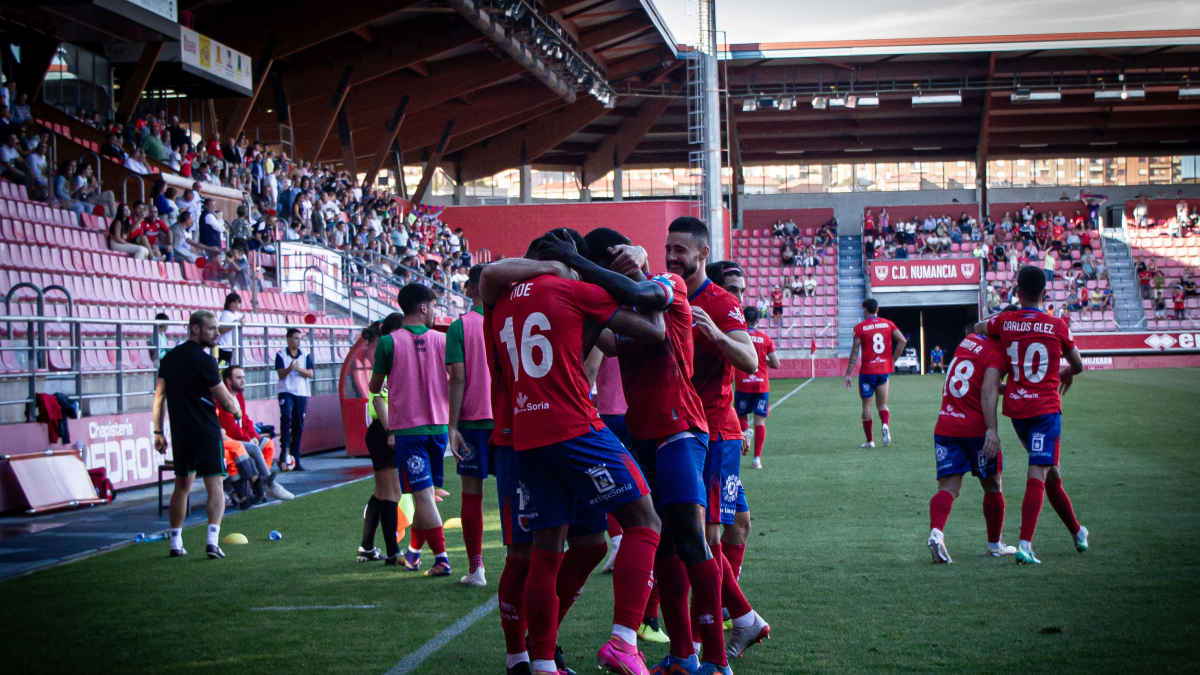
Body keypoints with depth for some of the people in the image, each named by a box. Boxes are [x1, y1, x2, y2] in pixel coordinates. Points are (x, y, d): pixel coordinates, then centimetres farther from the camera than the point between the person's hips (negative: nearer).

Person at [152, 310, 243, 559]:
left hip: (180, 433, 6)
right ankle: (212, 538, -17)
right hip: (206, 431, -6)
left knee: (182, 486, 16)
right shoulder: (203, 360, -12)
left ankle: (176, 542, 17)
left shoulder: (169, 358, 9)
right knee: (215, 486, -3)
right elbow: (225, 401, -10)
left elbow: (159, 396, 13)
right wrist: (237, 411, 11)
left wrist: (158, 431, 18)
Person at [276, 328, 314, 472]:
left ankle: (295, 459, 8)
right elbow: (281, 374, -5)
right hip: (286, 392, -3)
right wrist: (290, 368, -24)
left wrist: (298, 368, -16)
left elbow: (310, 374, 1)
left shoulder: (305, 355, 9)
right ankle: (285, 448, -23)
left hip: (302, 394, 3)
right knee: (286, 415, -29)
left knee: (298, 427, 4)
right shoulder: (280, 355, 2)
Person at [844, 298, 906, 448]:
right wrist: (893, 360, 5)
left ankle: (870, 440, 7)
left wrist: (848, 374, -3)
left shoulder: (860, 328, -5)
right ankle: (885, 425, -19)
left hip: (867, 371, -3)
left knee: (866, 405, 7)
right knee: (882, 404, 12)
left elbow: (854, 352, -7)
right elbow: (903, 341, -5)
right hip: (884, 370, 3)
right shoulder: (888, 324, 4)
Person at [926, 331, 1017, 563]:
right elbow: (988, 390, -22)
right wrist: (992, 429, -28)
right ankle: (994, 544, 26)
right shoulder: (998, 353, -9)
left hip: (944, 427, 5)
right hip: (975, 428, -5)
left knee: (948, 487, -1)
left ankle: (936, 532, -28)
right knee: (992, 486, 15)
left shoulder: (969, 341, 13)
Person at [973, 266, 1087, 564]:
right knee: (1038, 475, -9)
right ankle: (1025, 544, -21)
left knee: (1050, 473, 17)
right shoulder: (1057, 326, -3)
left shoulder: (1004, 322, 1)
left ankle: (1077, 532, 30)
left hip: (1017, 408, 4)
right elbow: (1077, 366, 12)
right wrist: (1063, 375, 32)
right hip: (1046, 407, -4)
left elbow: (977, 327, 24)